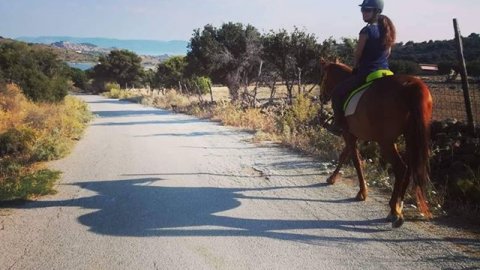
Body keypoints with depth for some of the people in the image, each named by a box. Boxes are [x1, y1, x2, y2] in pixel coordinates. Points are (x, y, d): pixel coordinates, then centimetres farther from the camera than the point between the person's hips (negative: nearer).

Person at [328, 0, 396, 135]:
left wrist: (355, 68, 11)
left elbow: (357, 55, -7)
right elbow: (388, 52, 15)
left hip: (366, 73, -8)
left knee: (337, 93, 6)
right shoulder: (387, 29, 8)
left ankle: (338, 124, 8)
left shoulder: (366, 31, -14)